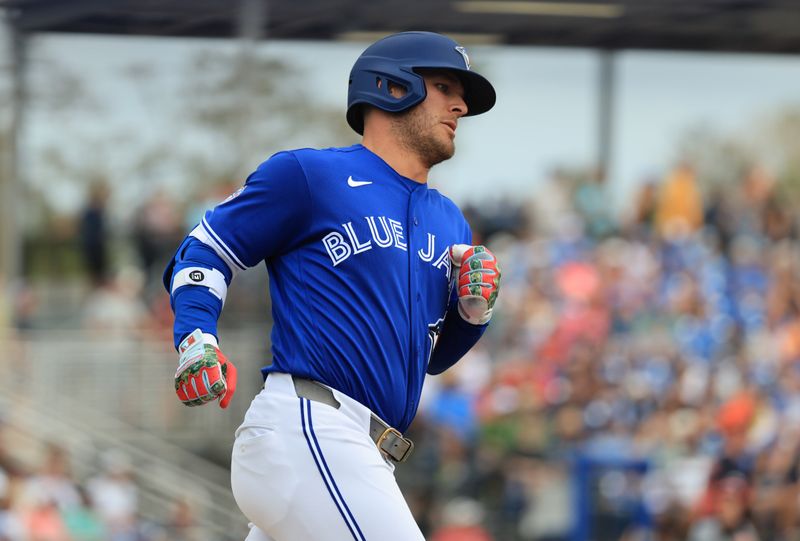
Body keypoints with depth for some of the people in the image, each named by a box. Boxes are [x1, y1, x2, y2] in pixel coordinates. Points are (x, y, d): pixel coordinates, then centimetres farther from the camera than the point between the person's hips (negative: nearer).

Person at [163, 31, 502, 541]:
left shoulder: (448, 221, 24)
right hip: (303, 427, -8)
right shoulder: (310, 174, 2)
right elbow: (204, 252, 5)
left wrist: (474, 310, 7)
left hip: (363, 461, 8)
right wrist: (197, 341, -14)